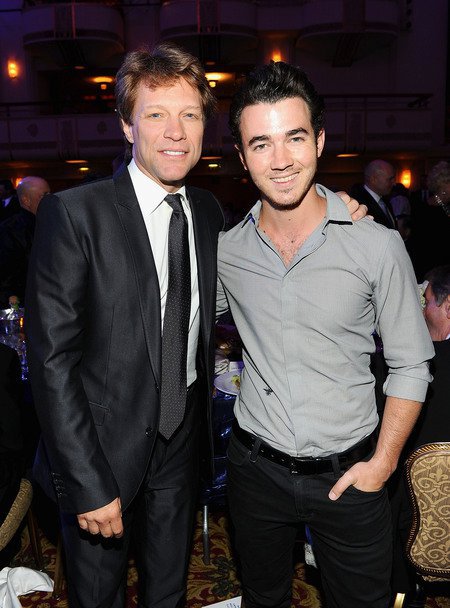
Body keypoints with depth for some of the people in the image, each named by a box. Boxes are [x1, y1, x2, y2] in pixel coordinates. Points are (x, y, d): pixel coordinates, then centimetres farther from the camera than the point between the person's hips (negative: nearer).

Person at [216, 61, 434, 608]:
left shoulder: (377, 245, -13)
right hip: (255, 468, 2)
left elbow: (410, 365, -5)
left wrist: (382, 461, -9)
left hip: (349, 475, -2)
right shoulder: (225, 250, -6)